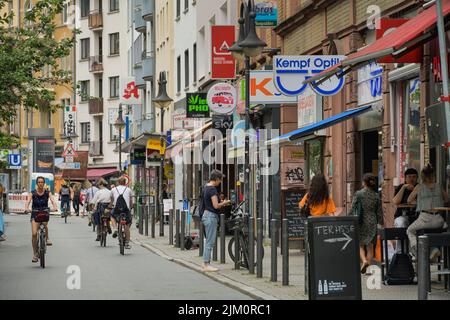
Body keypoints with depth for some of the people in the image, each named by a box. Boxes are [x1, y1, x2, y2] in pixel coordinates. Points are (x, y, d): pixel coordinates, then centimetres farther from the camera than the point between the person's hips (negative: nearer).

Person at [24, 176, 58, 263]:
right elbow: (28, 201, -16)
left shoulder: (47, 193, 0)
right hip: (35, 214, 0)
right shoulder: (33, 193, -1)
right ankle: (35, 254, -3)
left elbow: (52, 200, -15)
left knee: (45, 223, -35)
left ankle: (47, 239, -14)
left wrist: (55, 207, -37)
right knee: (34, 233, -13)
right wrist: (26, 208, -37)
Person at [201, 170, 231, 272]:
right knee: (210, 242, -6)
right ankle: (207, 265, -5)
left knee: (209, 242, 15)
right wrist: (224, 203, -4)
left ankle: (206, 263, 18)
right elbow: (216, 205, -22)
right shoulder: (212, 189, -17)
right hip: (211, 216, -10)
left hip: (206, 214, 10)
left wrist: (222, 204, 16)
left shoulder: (206, 187, 13)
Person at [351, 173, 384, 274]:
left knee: (360, 244, 10)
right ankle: (369, 268, 10)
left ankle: (364, 260, -15)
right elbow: (379, 212, 4)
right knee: (370, 246, 10)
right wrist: (381, 223, 15)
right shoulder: (376, 196, 0)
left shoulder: (358, 194, -8)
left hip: (361, 222, -2)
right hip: (372, 223, 2)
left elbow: (353, 209, -6)